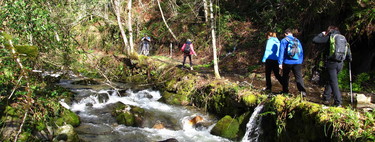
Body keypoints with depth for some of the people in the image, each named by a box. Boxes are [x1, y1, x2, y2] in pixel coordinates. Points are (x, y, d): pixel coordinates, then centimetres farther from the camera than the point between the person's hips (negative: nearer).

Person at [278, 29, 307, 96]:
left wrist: (280, 63, -7)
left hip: (287, 62, -2)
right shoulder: (297, 40, 8)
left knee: (285, 76, 14)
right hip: (297, 62, 2)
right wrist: (301, 61, 19)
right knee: (299, 77, -1)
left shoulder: (283, 41, -3)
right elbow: (301, 51, 11)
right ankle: (302, 91, -15)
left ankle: (285, 91, 19)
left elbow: (281, 52, -8)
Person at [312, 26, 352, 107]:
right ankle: (326, 98, 24)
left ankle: (338, 102, -6)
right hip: (340, 64, 6)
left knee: (334, 83, -3)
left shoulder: (329, 37, -5)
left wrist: (321, 34, 11)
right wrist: (349, 58, 33)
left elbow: (315, 40, -7)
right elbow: (348, 50, 17)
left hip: (331, 63, -6)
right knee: (330, 81, 20)